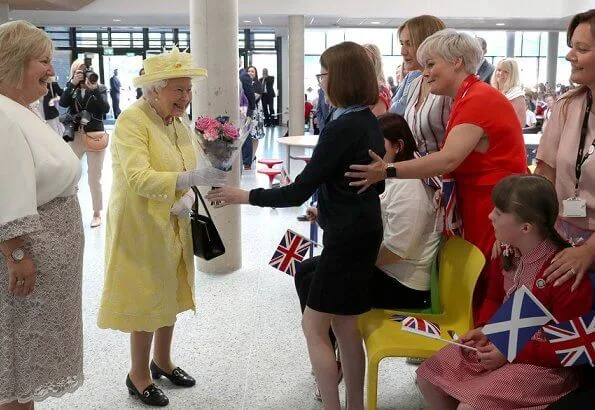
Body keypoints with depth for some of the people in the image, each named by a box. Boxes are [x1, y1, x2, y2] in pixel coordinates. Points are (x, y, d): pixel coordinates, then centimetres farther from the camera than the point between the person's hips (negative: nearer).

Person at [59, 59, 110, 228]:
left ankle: (97, 213, 16)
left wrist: (94, 90, -24)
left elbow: (106, 109, -13)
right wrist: (72, 84, -22)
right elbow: (63, 103, -13)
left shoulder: (100, 88, 0)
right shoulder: (71, 88, 5)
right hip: (74, 136, 2)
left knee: (94, 178, 5)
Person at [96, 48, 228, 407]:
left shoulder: (179, 123, 5)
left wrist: (187, 199, -14)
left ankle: (162, 360, 37)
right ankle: (139, 376, 23)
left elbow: (186, 175, 8)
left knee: (170, 294, 17)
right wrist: (192, 179, -39)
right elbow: (139, 179, -29)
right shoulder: (132, 120, -19)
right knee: (146, 297, 4)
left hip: (173, 226, 7)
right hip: (140, 226, -7)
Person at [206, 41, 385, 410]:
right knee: (344, 325, 17)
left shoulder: (341, 128, -21)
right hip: (362, 231, 9)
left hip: (348, 238, -9)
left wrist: (246, 196, -13)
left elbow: (298, 192, -21)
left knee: (315, 326, 2)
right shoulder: (370, 121, 7)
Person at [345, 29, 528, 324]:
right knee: (477, 295, 14)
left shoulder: (479, 99, -16)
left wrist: (388, 171, -33)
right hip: (477, 209, 9)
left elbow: (449, 158, -28)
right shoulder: (467, 99, 15)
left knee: (490, 300, 0)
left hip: (496, 213, -9)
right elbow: (454, 160, 7)